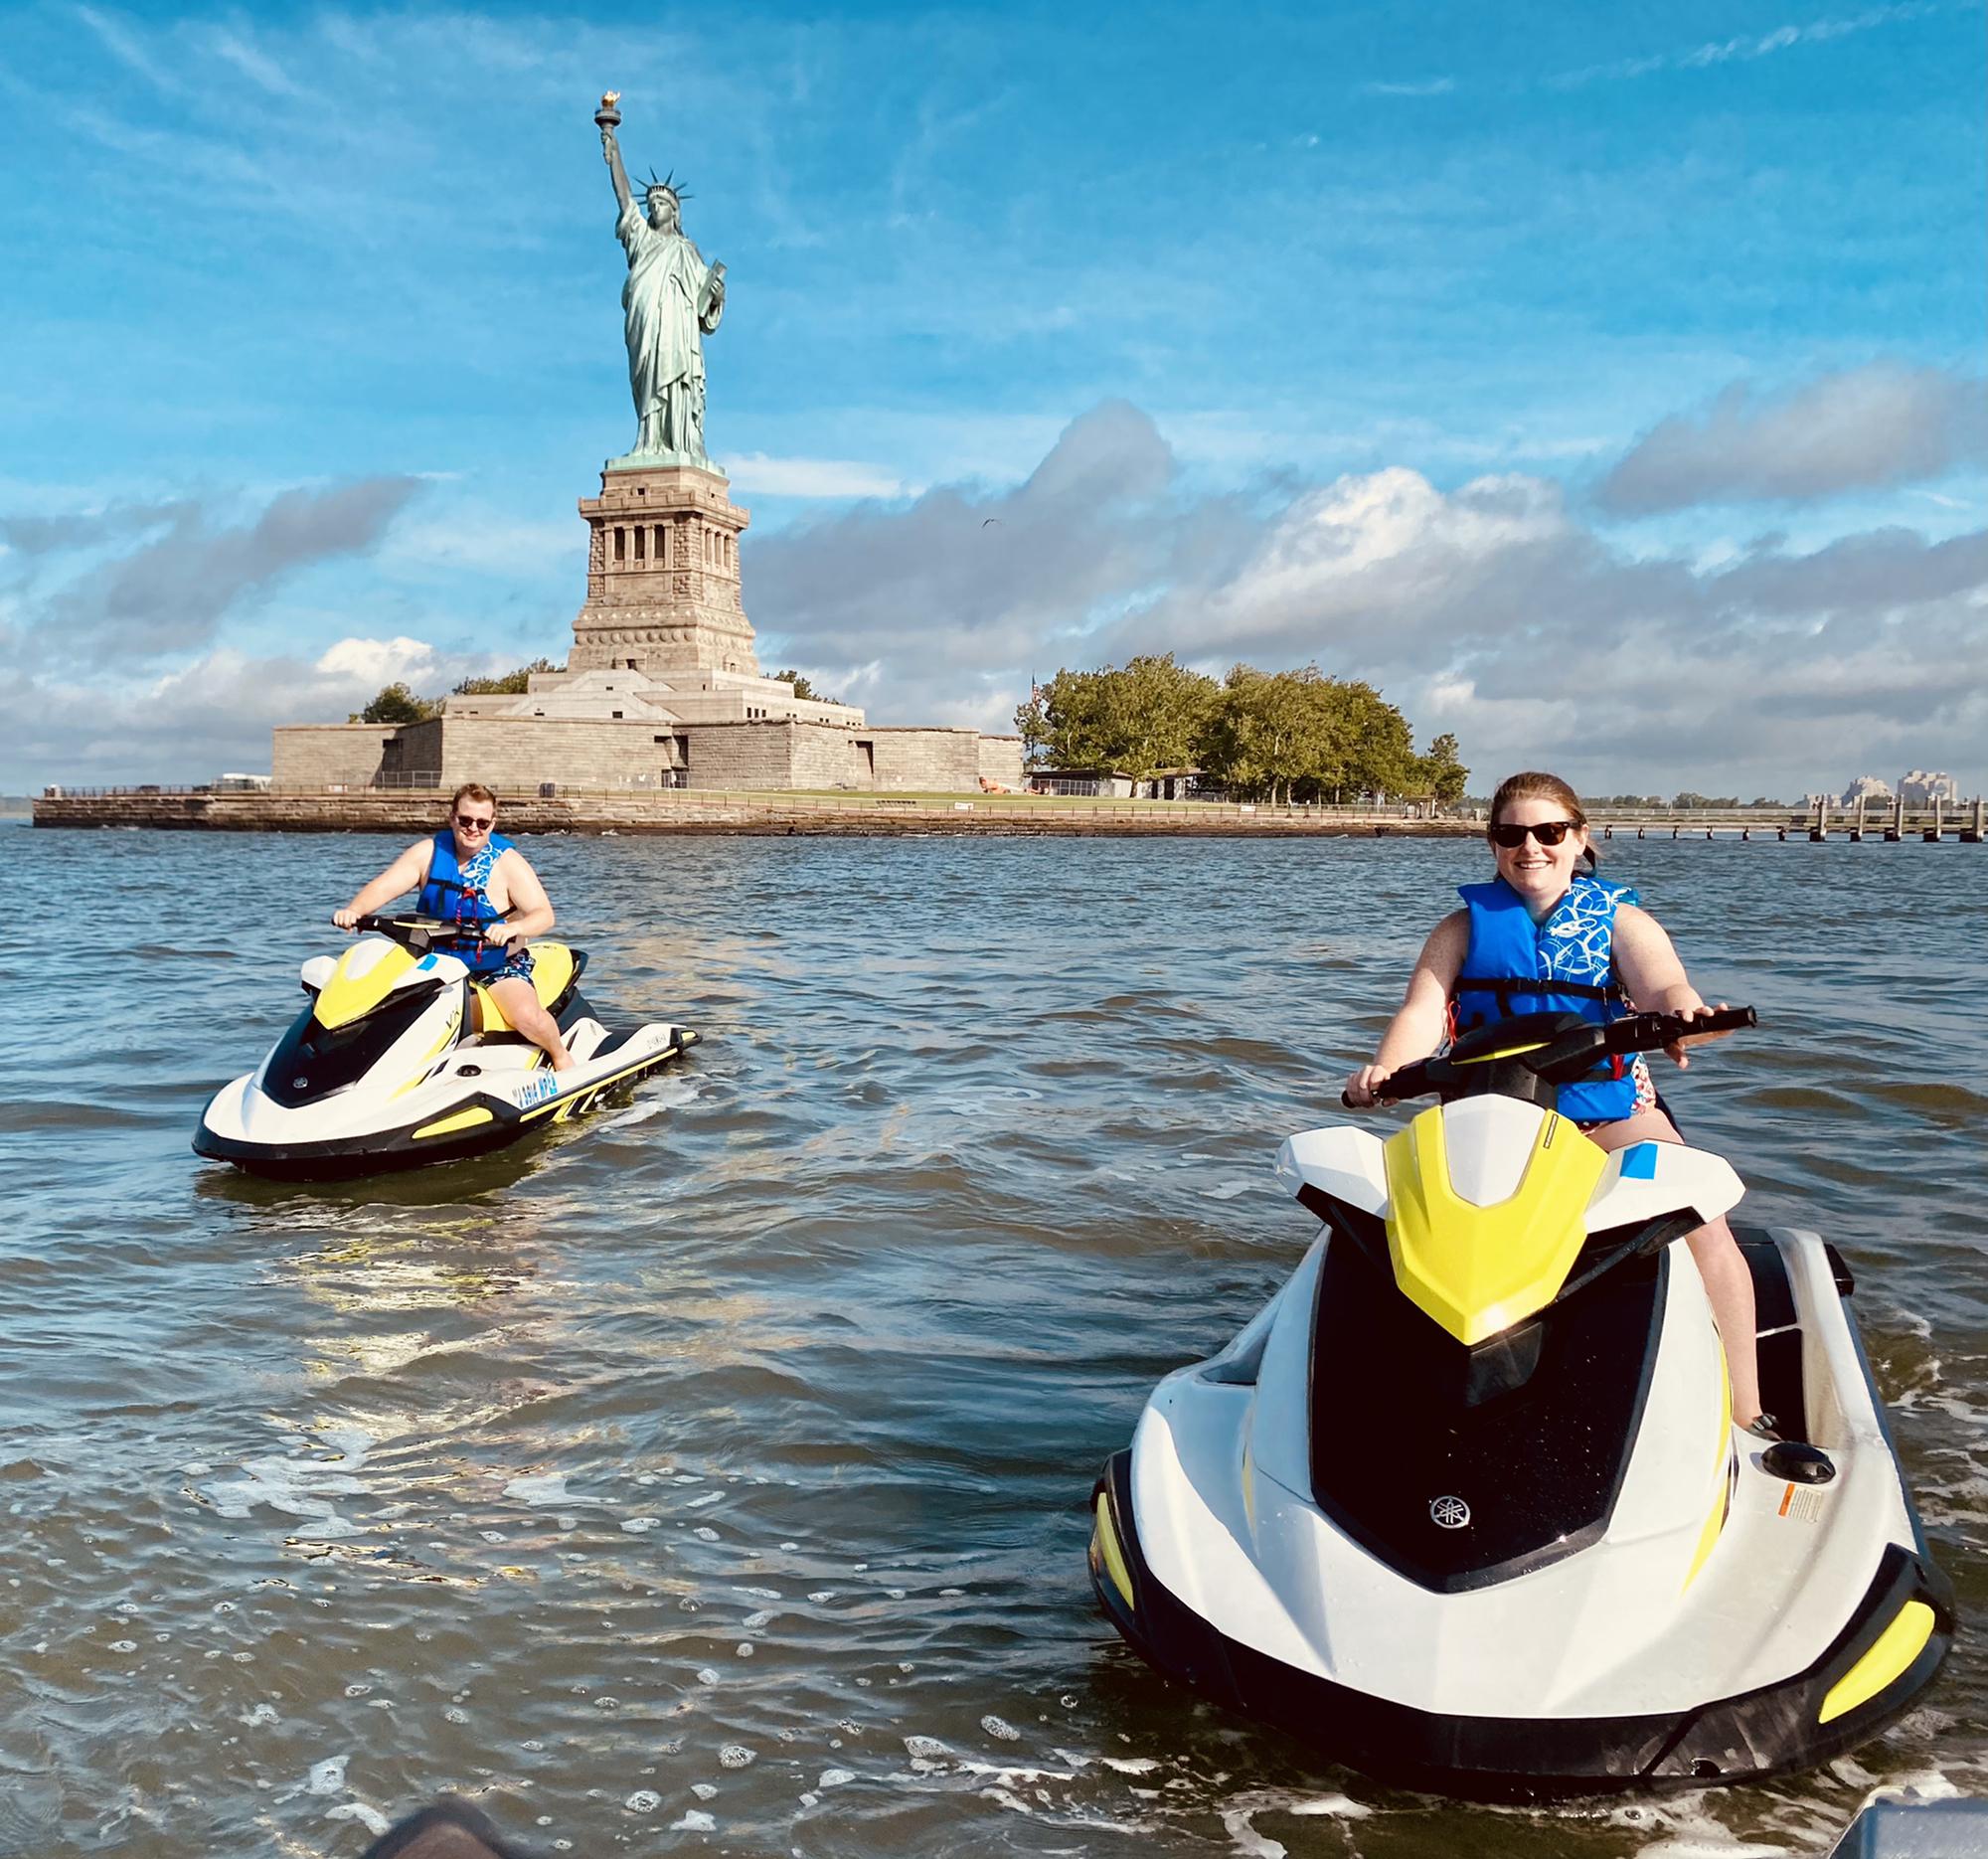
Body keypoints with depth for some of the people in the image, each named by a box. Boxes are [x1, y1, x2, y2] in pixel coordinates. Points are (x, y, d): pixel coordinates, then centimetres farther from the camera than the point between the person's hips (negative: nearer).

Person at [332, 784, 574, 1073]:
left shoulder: (507, 862, -10)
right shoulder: (429, 852, 0)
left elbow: (544, 915, -17)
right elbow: (382, 887, -8)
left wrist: (512, 928, -39)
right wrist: (353, 910, -29)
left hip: (500, 966, -4)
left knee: (526, 1015, -30)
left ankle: (560, 1054, 2)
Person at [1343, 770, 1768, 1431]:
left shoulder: (1620, 919, 10)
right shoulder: (1465, 926, 13)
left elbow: (1663, 986, -9)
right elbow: (1423, 1010, -1)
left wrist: (1683, 1014, -36)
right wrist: (1386, 1068, -24)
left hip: (1610, 1109, -1)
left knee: (1702, 1221, -24)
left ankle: (1746, 1417, -19)